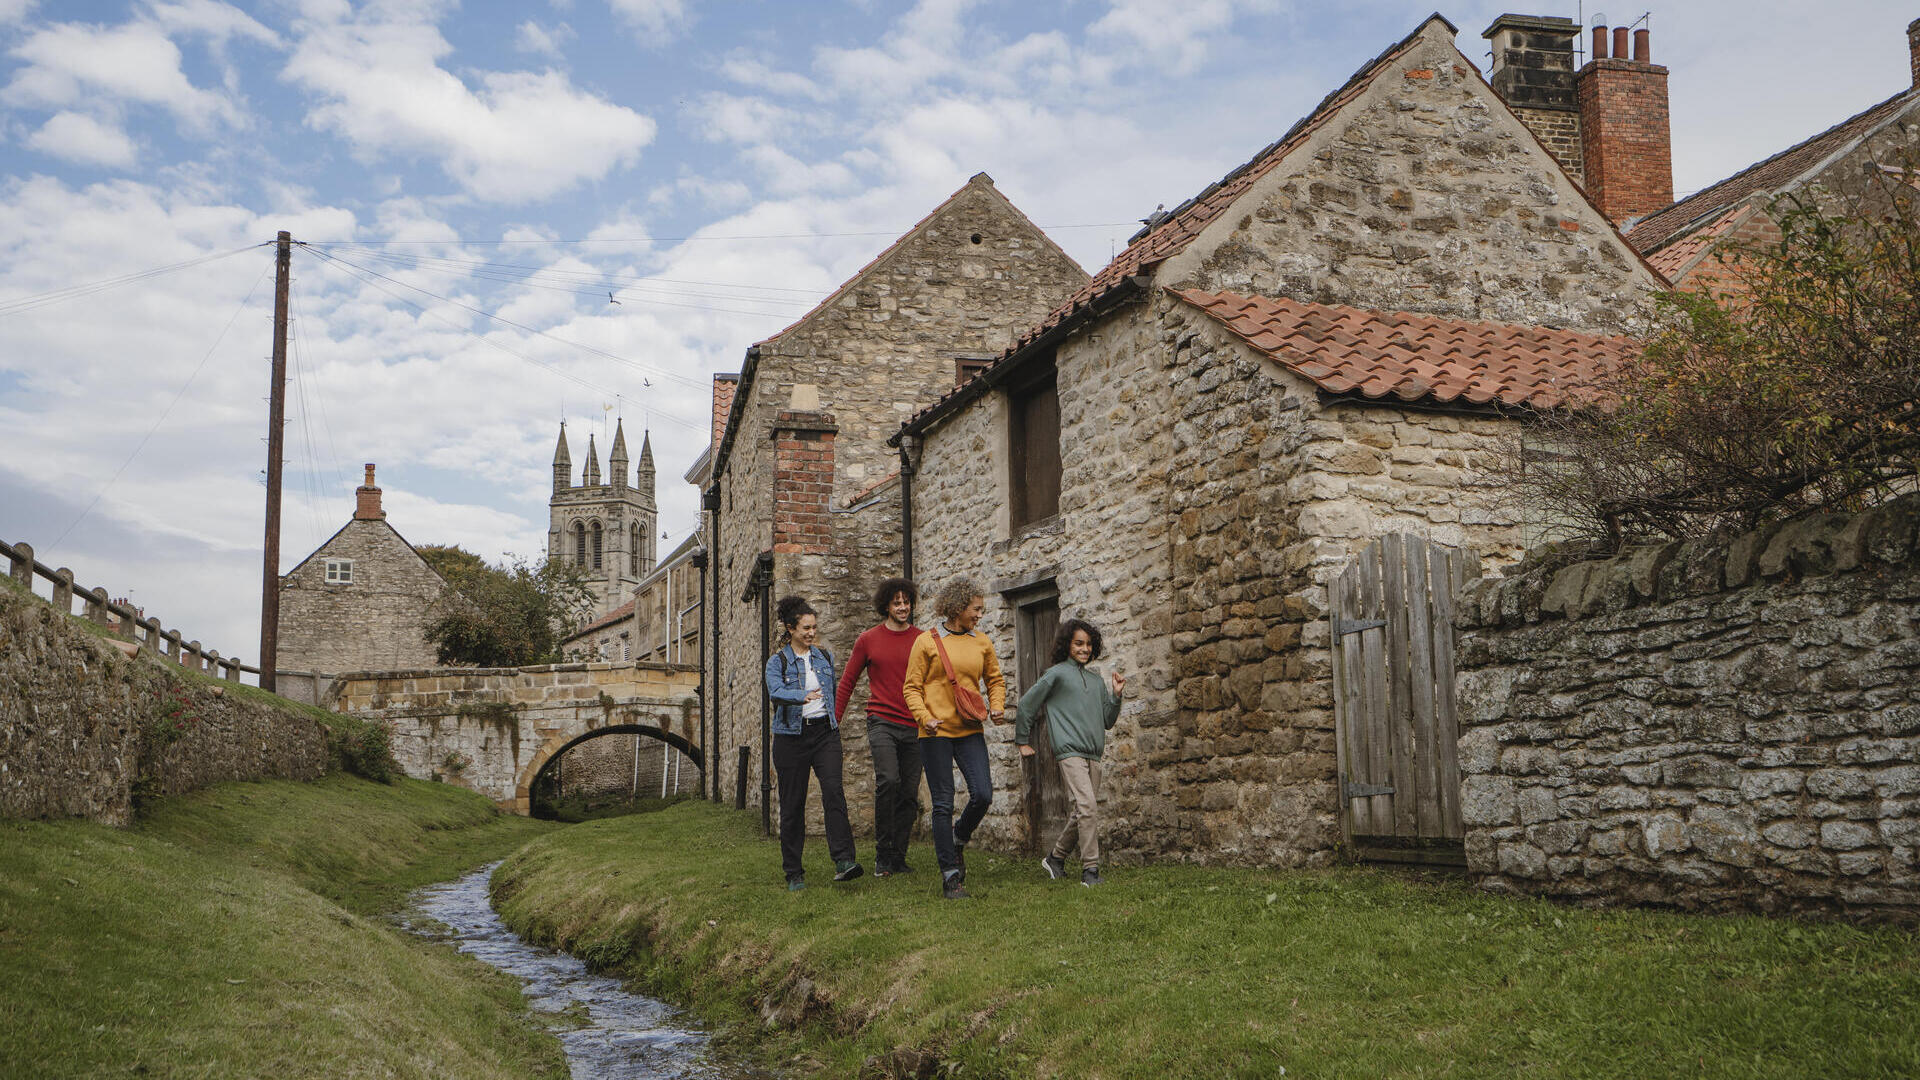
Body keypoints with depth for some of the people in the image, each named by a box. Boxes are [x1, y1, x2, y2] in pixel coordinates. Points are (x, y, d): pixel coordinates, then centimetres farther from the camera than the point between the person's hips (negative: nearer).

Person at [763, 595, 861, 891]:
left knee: (833, 790, -18)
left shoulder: (825, 657, 12)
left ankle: (843, 861, -25)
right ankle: (794, 873, 12)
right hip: (792, 736, -2)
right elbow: (776, 691, -21)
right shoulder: (777, 662, -2)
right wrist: (803, 696, -39)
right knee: (792, 804, 2)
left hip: (825, 732, 2)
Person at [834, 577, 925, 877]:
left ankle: (898, 858, 14)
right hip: (882, 722, -2)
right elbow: (847, 683, 14)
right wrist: (833, 721, 9)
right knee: (887, 779, -23)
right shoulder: (868, 640, 6)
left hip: (914, 727, 2)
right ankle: (882, 855, -11)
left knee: (909, 794, 2)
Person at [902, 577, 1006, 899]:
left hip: (970, 731, 3)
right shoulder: (927, 642, 0)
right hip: (936, 733, -3)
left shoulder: (982, 642, 11)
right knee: (943, 804, -1)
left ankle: (958, 838, 23)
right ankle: (950, 875, 7)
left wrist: (996, 707, 3)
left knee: (983, 795, -9)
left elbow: (995, 680, 21)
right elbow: (911, 688, 0)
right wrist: (925, 717, -16)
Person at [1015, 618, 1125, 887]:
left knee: (1081, 814, 8)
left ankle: (1056, 857, 27)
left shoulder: (1097, 680, 19)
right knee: (1087, 808, -18)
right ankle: (1090, 869, -15)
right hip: (1069, 751, -6)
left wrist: (1116, 695, 6)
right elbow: (1026, 704, 8)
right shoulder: (1056, 674, 2)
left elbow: (1107, 721, 21)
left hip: (1093, 754, 7)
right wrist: (1023, 741, 12)